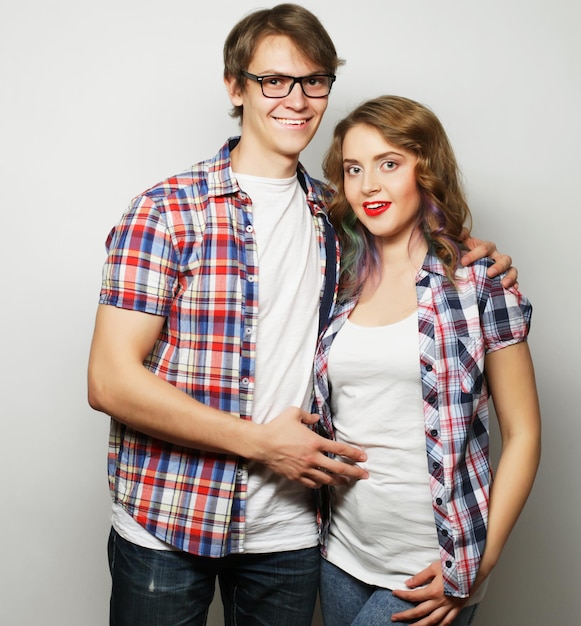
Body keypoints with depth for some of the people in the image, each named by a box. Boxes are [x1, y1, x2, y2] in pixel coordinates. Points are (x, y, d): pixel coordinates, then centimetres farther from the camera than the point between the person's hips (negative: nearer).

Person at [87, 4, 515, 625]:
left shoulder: (332, 214, 5)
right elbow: (111, 381, -15)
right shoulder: (165, 210, -10)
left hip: (287, 530, 4)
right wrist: (261, 442, -15)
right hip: (165, 527, -4)